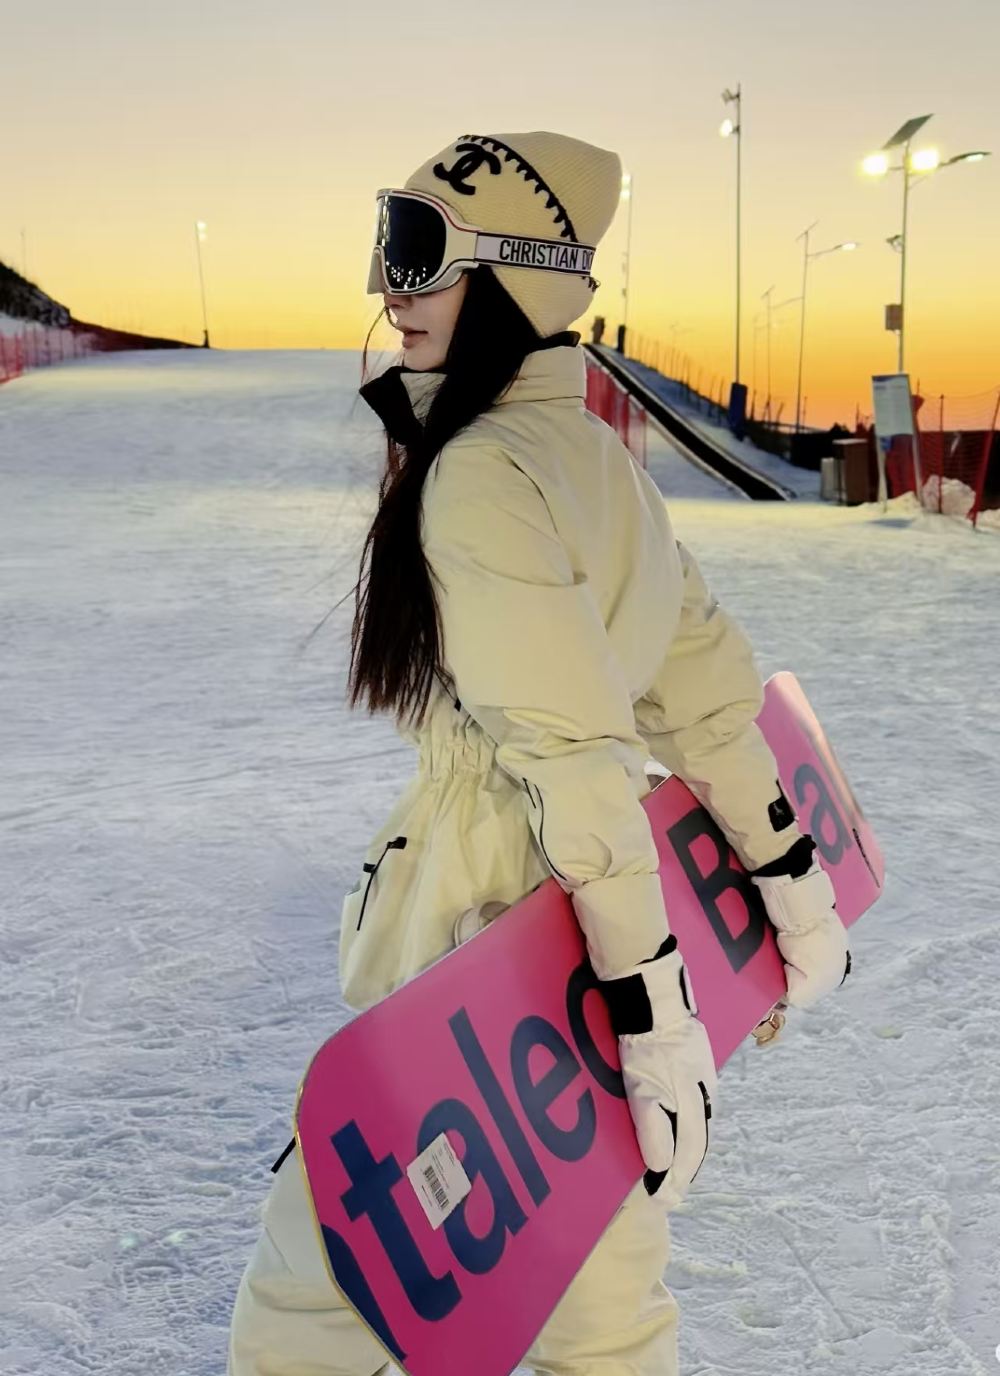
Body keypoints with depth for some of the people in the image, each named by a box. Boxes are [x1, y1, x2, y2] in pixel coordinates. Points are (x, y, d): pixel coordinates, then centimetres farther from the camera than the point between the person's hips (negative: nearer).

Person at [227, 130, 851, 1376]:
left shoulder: (477, 478, -20)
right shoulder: (593, 457, 6)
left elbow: (580, 761, -24)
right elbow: (711, 691, 9)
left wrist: (654, 1019, -21)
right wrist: (796, 890, 15)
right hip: (594, 943, 8)